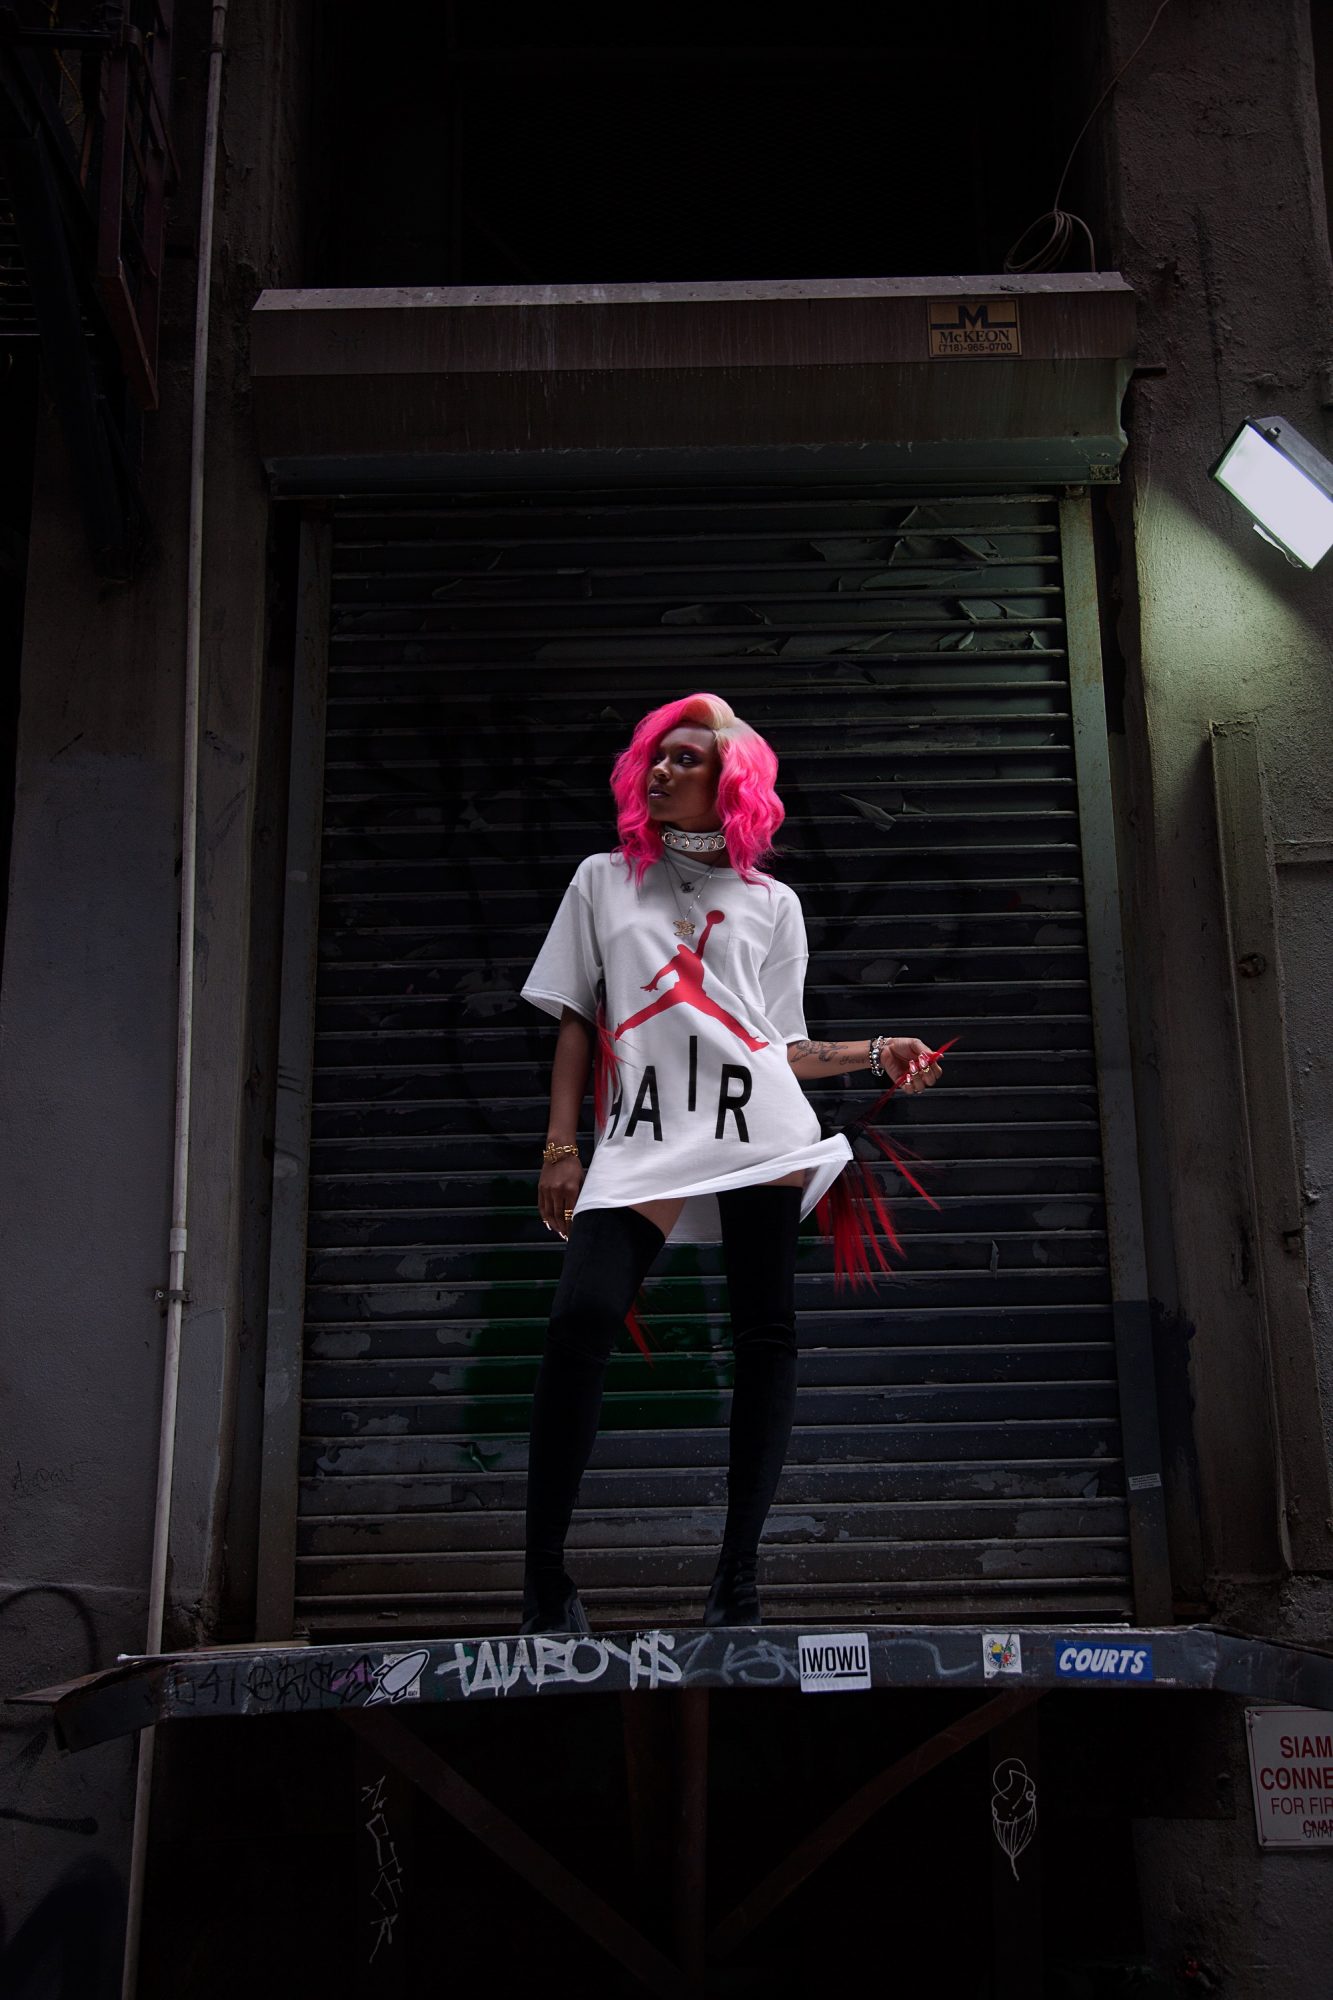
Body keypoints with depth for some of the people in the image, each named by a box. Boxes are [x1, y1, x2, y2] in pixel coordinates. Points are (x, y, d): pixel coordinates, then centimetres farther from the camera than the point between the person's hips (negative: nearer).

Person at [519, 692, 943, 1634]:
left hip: (759, 1132, 1)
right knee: (581, 1317, -19)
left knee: (767, 1336, -4)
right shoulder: (603, 881, 19)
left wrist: (875, 1053, 2)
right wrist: (561, 1147, 5)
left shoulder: (772, 903, 18)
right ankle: (544, 1575, -8)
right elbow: (576, 1023, 14)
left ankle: (739, 1582, 4)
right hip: (641, 1137, -1)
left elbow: (778, 1045, 17)